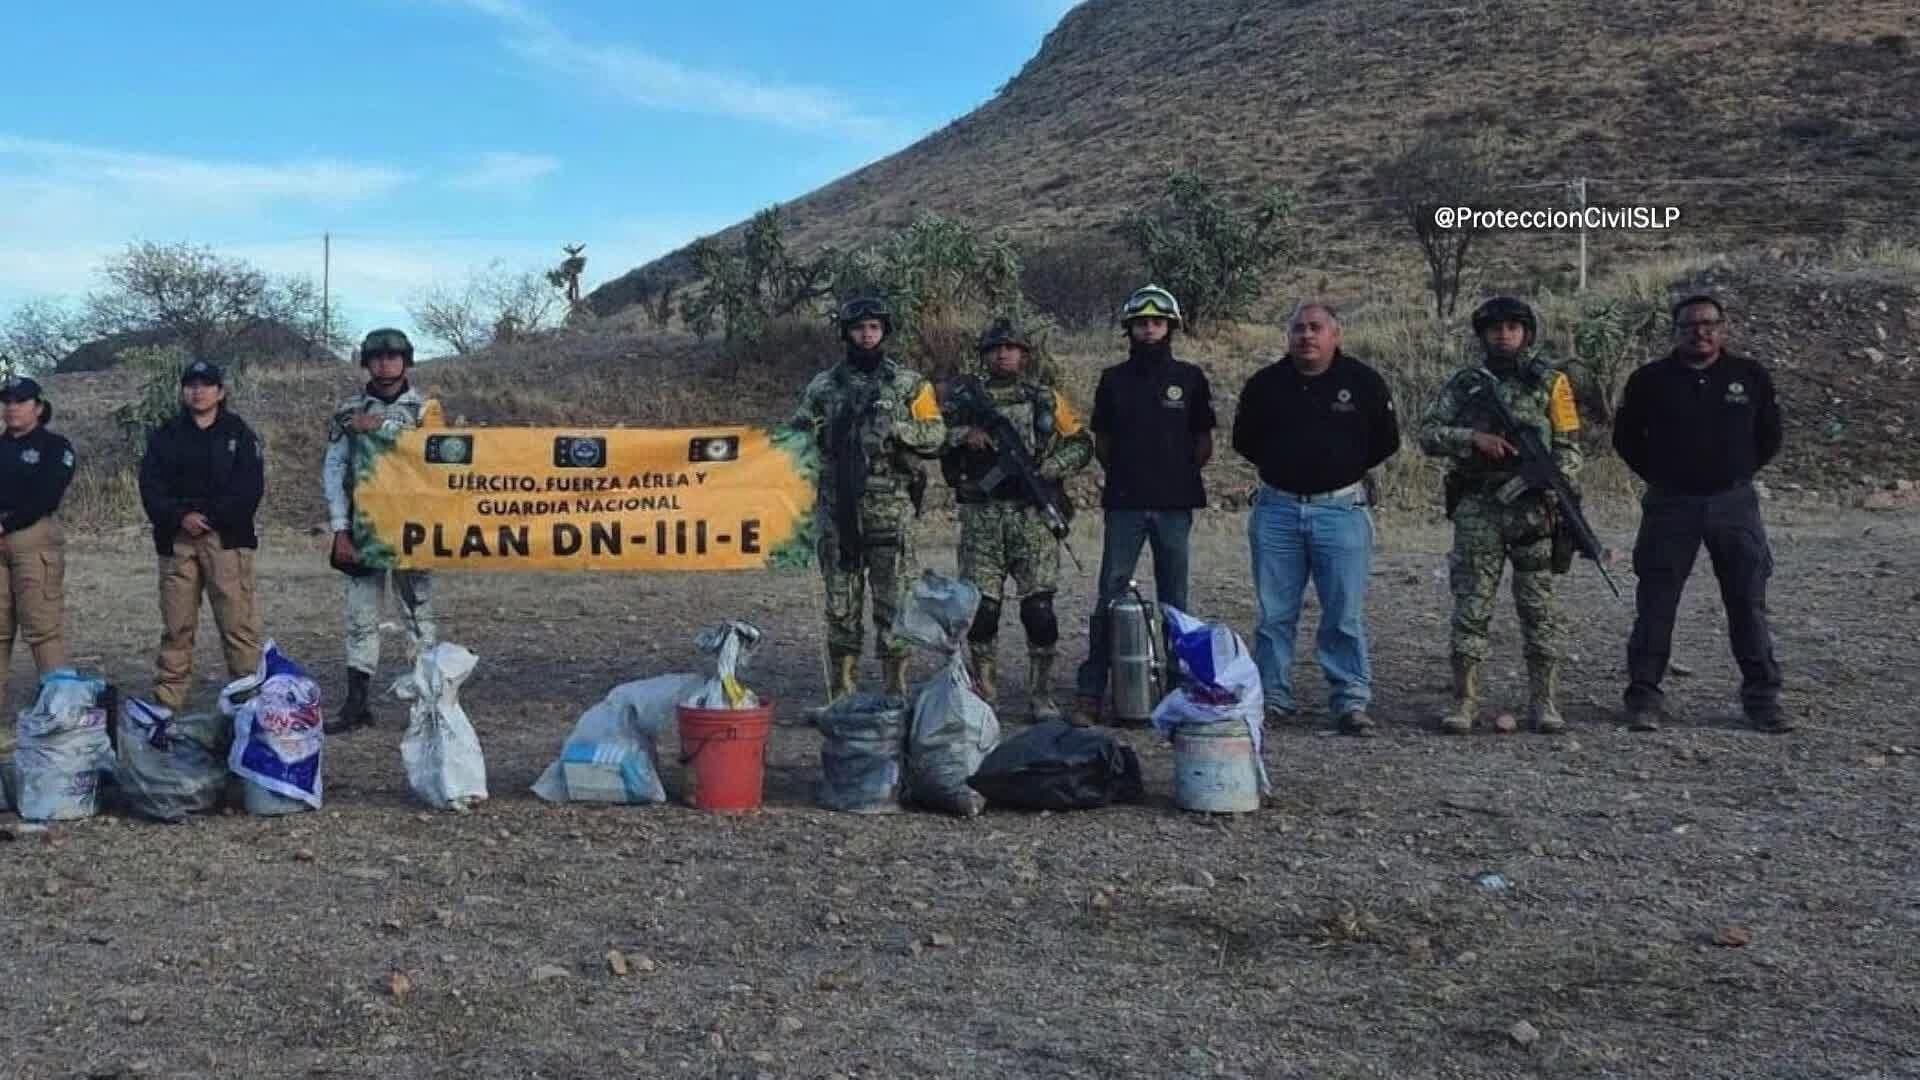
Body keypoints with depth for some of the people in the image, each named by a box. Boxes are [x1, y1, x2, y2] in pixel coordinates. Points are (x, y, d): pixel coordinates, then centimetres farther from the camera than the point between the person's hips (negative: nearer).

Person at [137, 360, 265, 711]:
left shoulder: (239, 434, 7)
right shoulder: (165, 436, 14)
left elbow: (249, 488, -3)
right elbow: (150, 487, 4)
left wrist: (210, 518, -11)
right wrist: (180, 517, -12)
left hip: (227, 539, -3)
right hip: (177, 540, 3)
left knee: (237, 622, -8)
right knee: (176, 625, 5)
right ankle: (168, 703, 10)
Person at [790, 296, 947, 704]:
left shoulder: (909, 383, 6)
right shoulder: (822, 386, 10)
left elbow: (935, 433, 1)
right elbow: (796, 434, 14)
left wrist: (895, 427, -16)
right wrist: (809, 433, -9)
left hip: (890, 508, -2)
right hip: (837, 507, 2)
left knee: (894, 602, -1)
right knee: (840, 604, 5)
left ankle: (896, 691, 5)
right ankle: (840, 693, 13)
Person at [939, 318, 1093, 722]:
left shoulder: (1046, 398, 10)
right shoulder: (966, 398, 10)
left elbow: (1081, 444, 11)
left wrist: (1047, 468, -5)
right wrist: (964, 435, -13)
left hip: (1033, 516, 0)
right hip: (981, 517, 0)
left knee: (1038, 606, -4)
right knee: (981, 606, 0)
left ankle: (1041, 695, 5)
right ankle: (984, 693, 12)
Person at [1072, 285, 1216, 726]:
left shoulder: (1189, 379, 6)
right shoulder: (1113, 380, 8)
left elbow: (1203, 445, 11)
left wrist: (1178, 477, 7)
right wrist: (1126, 476, 8)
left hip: (1175, 505, 0)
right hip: (1124, 505, 0)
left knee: (1174, 600, 6)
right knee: (1110, 596, -3)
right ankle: (1089, 694, -2)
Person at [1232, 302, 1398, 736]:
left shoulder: (1364, 382, 2)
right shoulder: (1265, 383, 5)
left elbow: (1386, 440, 11)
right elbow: (1244, 440, 16)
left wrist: (1347, 468, 10)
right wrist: (1279, 466, 11)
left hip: (1341, 509, -2)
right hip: (1276, 509, 2)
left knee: (1345, 614, -2)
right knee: (1274, 613, 6)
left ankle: (1351, 700, 5)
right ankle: (1272, 696, 15)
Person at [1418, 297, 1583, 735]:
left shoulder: (1549, 382, 7)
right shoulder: (1463, 384, 10)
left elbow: (1569, 446, 4)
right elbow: (1428, 434, 4)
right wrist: (1474, 438, -12)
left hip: (1533, 507, -1)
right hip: (1477, 509, 1)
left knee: (1539, 607, 1)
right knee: (1471, 606, 0)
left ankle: (1544, 702, 7)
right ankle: (1463, 702, 5)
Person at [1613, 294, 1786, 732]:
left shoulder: (1751, 376, 4)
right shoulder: (1650, 380, 0)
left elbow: (1770, 436, 15)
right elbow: (1626, 436, 10)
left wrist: (1739, 473, 9)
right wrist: (1659, 476, 6)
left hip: (1734, 503, 1)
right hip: (1671, 504, -1)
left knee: (1749, 603, 3)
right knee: (1655, 604, 0)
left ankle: (1763, 698, 12)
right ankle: (1644, 697, 7)